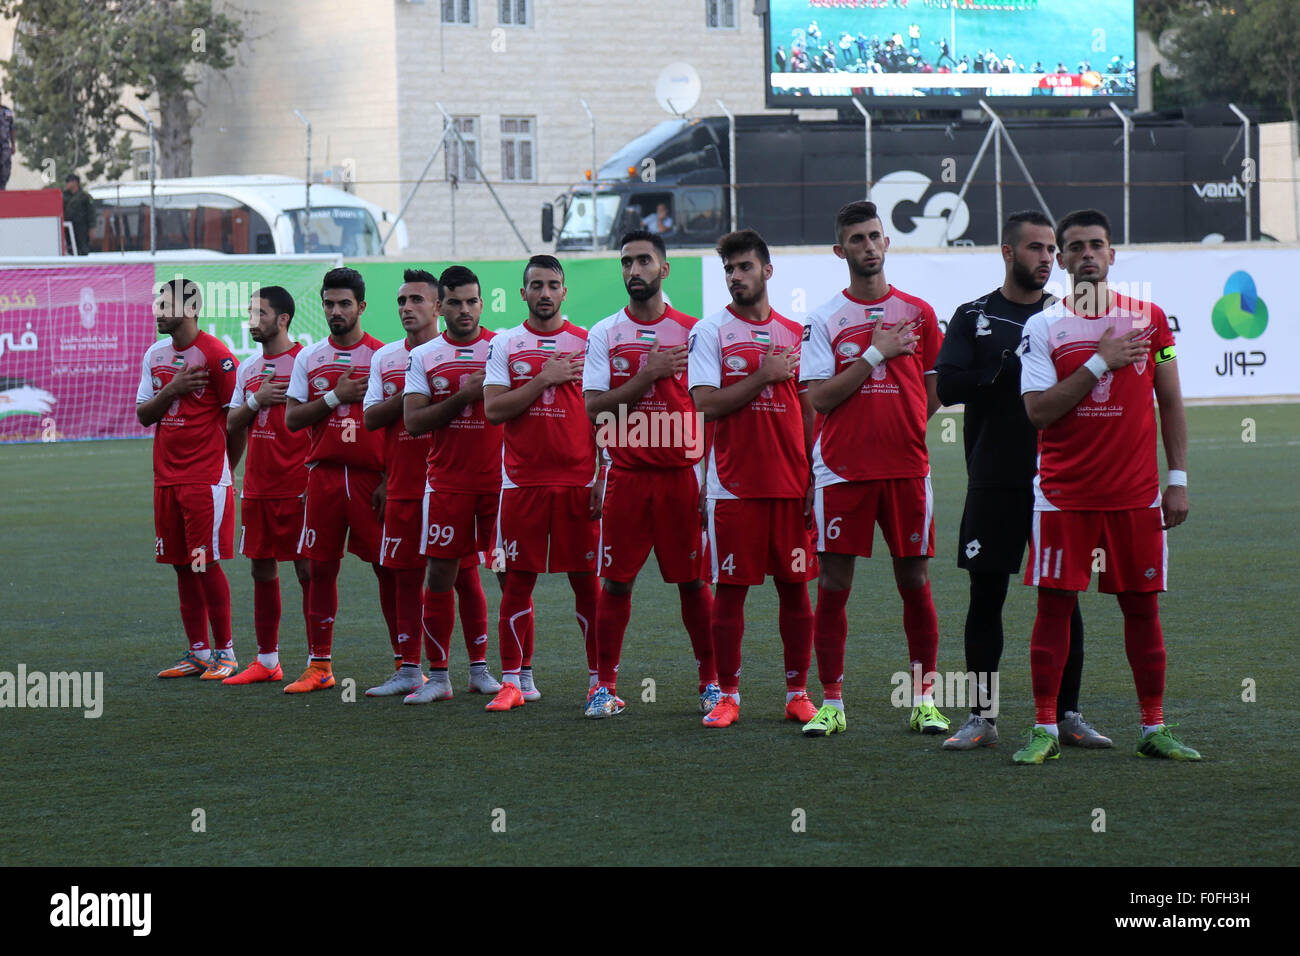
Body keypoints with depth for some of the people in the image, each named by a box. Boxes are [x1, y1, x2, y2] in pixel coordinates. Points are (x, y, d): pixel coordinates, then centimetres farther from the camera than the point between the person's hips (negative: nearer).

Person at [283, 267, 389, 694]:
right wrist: (335, 396, -9)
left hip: (372, 477, -3)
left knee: (388, 569, -2)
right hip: (323, 476, 3)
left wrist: (390, 479, -9)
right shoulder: (309, 358, 9)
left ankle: (405, 661, 5)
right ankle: (319, 664, 11)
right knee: (321, 568, 4)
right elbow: (292, 419, 4)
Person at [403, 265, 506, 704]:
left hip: (499, 479, 0)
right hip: (447, 481, 0)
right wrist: (465, 395, -13)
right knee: (442, 575, 0)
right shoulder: (424, 356, 6)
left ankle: (480, 669, 10)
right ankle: (437, 676, 7)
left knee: (509, 572, 0)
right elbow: (413, 422, -4)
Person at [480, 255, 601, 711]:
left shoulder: (588, 343, 5)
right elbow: (493, 409, -4)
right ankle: (515, 680, 8)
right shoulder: (505, 345, 6)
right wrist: (544, 379, -11)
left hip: (579, 482, 0)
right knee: (517, 582, 2)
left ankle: (599, 678, 7)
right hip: (522, 482, 0)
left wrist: (604, 477, -4)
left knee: (587, 581, 1)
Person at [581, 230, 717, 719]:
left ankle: (711, 681, 14)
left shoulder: (692, 331, 3)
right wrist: (649, 374, -14)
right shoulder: (604, 333, 4)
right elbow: (594, 407, -5)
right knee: (615, 581, 0)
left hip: (681, 475, 0)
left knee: (693, 582, 3)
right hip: (627, 474, 0)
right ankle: (605, 687, 7)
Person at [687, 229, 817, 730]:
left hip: (791, 484, 3)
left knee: (795, 588, 5)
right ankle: (727, 696, 8)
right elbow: (706, 404, -9)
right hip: (734, 486, -3)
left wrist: (815, 480, 4)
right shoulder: (709, 331, 1)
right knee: (730, 590, 0)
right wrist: (764, 376, -13)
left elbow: (809, 410, 11)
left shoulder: (795, 332, 10)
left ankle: (798, 693, 13)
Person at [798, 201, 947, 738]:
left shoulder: (918, 313, 8)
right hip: (841, 469, -1)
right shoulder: (824, 320, 3)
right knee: (833, 585, -1)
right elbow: (818, 397, -7)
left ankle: (924, 698, 13)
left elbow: (936, 391, 14)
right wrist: (876, 354, -10)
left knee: (914, 582, 4)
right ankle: (831, 702, 6)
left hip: (906, 468, 1)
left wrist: (902, 425, 1)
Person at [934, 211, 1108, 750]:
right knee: (985, 599, 2)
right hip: (994, 483, -1)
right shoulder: (973, 317, 4)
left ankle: (1066, 715, 10)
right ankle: (982, 717, 9)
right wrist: (1011, 369, -15)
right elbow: (947, 387, -8)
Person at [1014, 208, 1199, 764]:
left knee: (1141, 605, 5)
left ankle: (1154, 729, 12)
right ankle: (1045, 730, 3)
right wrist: (1100, 363, -14)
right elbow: (1038, 410, -9)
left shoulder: (1149, 318, 6)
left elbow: (1170, 403, 8)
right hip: (1063, 494, -1)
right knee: (1055, 604, -3)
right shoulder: (1043, 327, 1)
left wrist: (1178, 479, 2)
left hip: (1136, 496, 1)